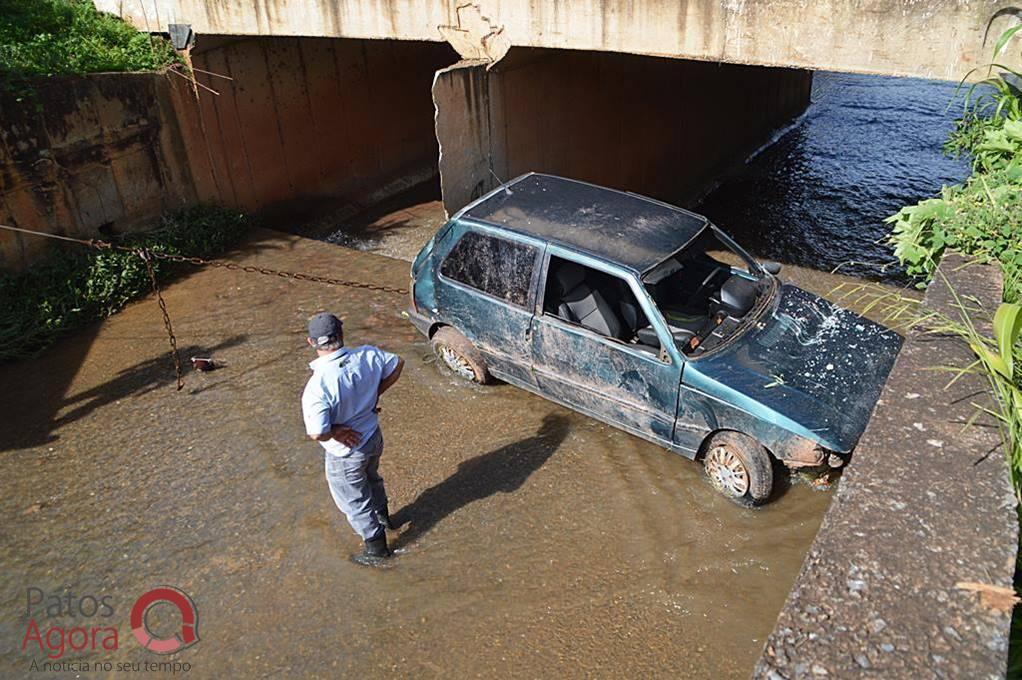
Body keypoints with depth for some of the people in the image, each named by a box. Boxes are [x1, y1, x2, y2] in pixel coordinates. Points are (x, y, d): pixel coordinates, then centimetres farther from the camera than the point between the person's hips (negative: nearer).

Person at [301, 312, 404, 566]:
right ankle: (383, 517, 62)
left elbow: (317, 433, -37)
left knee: (354, 501, 21)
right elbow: (397, 364, 0)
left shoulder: (318, 386, -35)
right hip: (374, 438, 6)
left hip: (345, 453, -5)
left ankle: (376, 549, 42)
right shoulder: (368, 355, -19)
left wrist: (337, 430, -16)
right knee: (371, 478, 35)